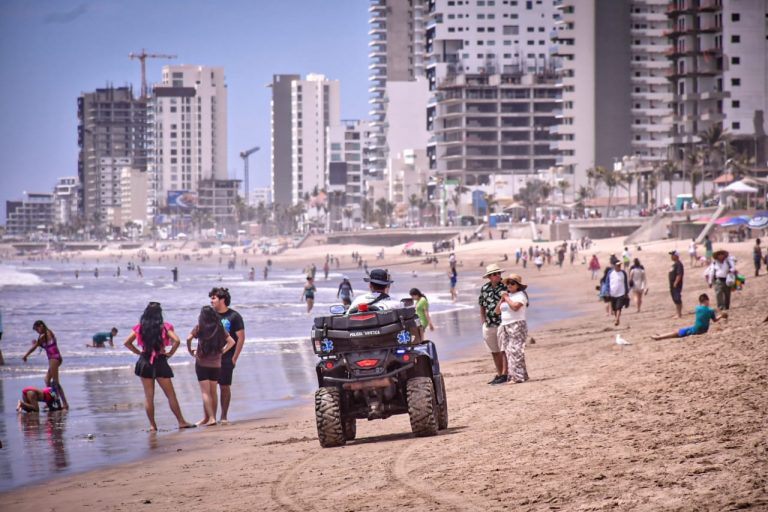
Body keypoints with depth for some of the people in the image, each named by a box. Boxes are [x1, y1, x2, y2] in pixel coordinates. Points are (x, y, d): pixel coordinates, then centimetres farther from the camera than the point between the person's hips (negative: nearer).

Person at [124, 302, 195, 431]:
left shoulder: (139, 327, 1)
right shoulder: (164, 327, -7)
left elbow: (127, 342, 2)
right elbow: (176, 341, -17)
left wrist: (138, 352, 8)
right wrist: (170, 353, -3)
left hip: (144, 363, 2)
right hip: (160, 363, -2)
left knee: (148, 396, 7)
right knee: (171, 395, 5)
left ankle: (152, 425, 8)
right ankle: (181, 422, 6)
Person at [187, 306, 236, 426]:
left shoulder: (199, 328, -7)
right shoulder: (219, 328, 3)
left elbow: (189, 338, -19)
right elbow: (231, 341, -1)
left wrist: (190, 351, -5)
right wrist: (222, 351, 6)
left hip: (202, 363, -4)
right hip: (216, 364, 4)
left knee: (205, 392, -2)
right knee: (213, 392, 13)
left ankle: (211, 418, -13)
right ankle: (206, 418, 18)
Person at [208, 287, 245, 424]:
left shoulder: (234, 316, -4)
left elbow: (241, 338, -5)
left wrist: (234, 358, -9)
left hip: (226, 358, -3)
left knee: (225, 387, 2)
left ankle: (223, 417, 11)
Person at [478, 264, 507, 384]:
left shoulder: (506, 286, -6)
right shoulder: (484, 288, 8)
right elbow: (482, 305, 18)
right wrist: (483, 319, 11)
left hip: (502, 323, -5)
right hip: (489, 324, 6)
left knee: (504, 350, -5)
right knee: (494, 352, 12)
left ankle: (504, 374, -3)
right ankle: (499, 374, 20)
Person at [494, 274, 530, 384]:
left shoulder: (520, 295, -4)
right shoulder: (507, 295, 19)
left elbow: (515, 307, -23)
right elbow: (497, 311, 17)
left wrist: (507, 298, -10)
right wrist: (502, 300, 3)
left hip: (517, 325, -8)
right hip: (505, 326, 8)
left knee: (515, 351, -13)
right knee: (508, 352, 3)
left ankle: (518, 376, -14)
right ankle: (511, 375, 4)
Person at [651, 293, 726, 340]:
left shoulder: (697, 308, -8)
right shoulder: (710, 311, -11)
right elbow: (715, 320, 4)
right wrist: (721, 316, 19)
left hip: (695, 330, -3)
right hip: (704, 330, 3)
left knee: (677, 332, 7)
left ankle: (658, 337, 12)